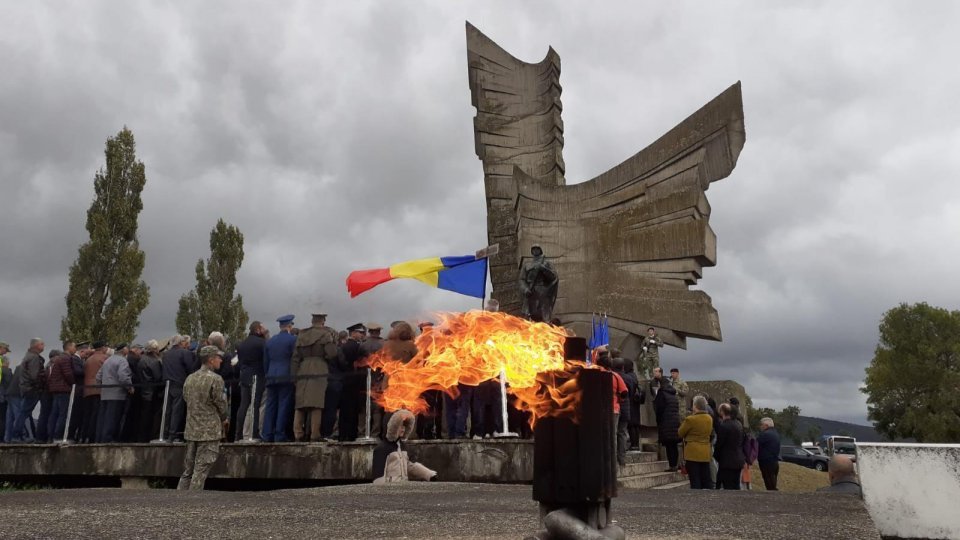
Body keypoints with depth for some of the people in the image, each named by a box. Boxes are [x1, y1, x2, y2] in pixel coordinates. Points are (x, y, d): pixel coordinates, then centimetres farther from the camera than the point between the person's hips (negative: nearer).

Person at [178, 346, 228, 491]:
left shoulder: (189, 378, 8)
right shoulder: (215, 379, -13)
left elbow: (186, 400, 13)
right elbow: (221, 403, -9)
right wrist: (225, 419, 10)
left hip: (191, 431, 7)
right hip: (209, 431, -7)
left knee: (188, 470, 14)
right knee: (201, 471, -1)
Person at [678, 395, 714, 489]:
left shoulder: (690, 419, -16)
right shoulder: (709, 419, 4)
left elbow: (680, 433, -4)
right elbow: (710, 433, 15)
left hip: (692, 453, -6)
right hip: (705, 453, 6)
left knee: (695, 481, -1)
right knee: (707, 480, 11)